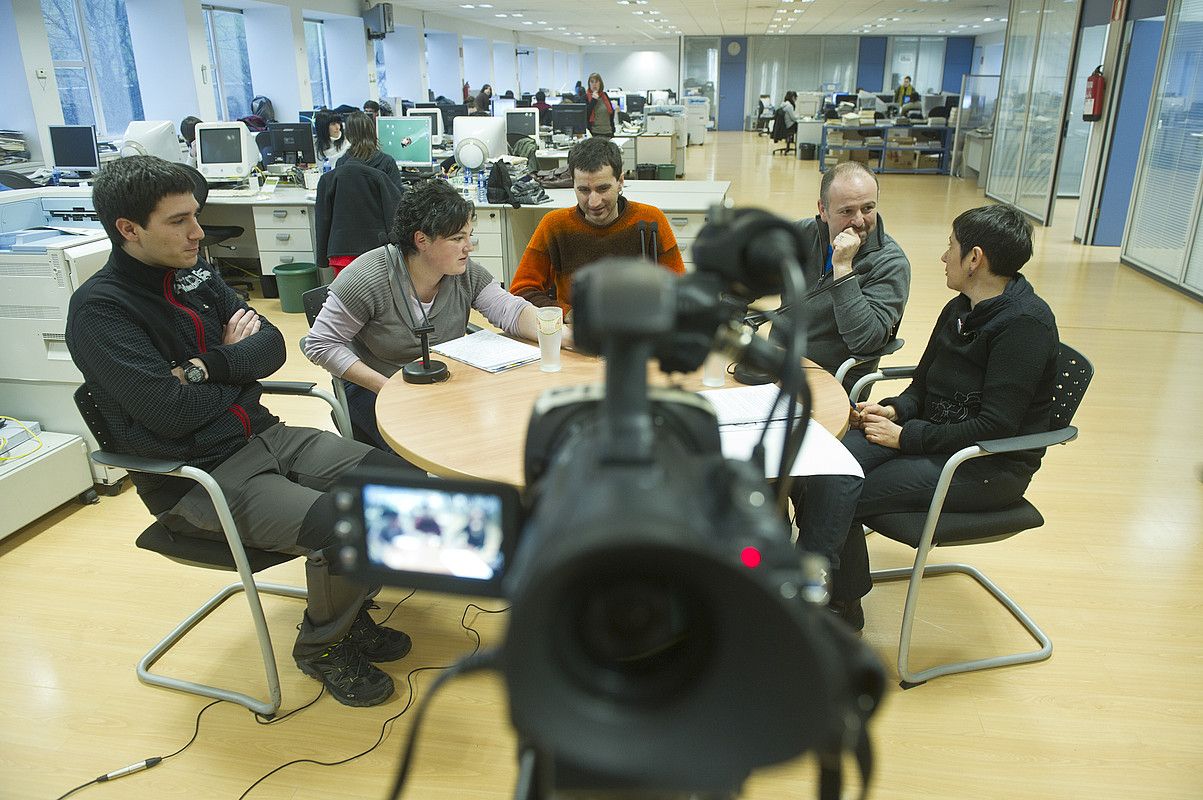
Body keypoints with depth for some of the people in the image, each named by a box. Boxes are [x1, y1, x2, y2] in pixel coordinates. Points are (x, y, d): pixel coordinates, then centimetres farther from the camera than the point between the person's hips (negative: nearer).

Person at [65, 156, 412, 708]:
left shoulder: (194, 275, 8)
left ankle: (349, 611, 15)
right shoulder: (98, 311, -14)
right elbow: (169, 410, -22)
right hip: (194, 481, -7)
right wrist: (238, 372, -5)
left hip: (262, 437, 8)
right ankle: (320, 647, 5)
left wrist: (210, 365, -15)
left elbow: (271, 346, 4)